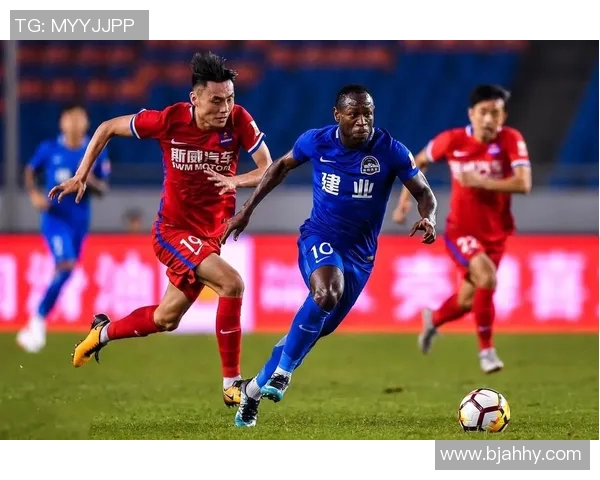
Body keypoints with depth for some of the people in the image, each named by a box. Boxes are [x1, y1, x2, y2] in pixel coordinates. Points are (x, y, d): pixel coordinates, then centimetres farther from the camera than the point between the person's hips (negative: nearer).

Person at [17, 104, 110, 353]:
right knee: (66, 266, -23)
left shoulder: (96, 153, -1)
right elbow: (30, 171, 11)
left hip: (80, 221, 4)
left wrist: (91, 181, -18)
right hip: (55, 218, -4)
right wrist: (34, 194, -7)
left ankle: (39, 317, 29)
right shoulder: (49, 150, -5)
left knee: (64, 271, 10)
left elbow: (103, 189, 4)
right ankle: (38, 322, -15)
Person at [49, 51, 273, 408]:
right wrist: (81, 176, -3)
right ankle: (232, 385, -18)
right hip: (173, 230, -4)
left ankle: (103, 332, 43)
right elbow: (107, 129, -3)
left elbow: (269, 170, -14)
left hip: (211, 235, 5)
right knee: (232, 283, -26)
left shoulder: (239, 121, -14)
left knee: (167, 319, 14)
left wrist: (236, 181, -34)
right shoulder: (170, 120, -18)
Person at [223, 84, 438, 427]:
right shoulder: (316, 141, -9)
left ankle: (255, 389, 27)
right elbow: (281, 167, 10)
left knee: (316, 329, 8)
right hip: (318, 239, -2)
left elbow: (424, 193, -6)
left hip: (359, 254, 2)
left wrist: (428, 219, -29)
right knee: (327, 293, -34)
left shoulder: (391, 151, -14)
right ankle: (282, 372, -19)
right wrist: (247, 211, 10)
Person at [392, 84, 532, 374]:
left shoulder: (511, 140, -15)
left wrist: (480, 182, -30)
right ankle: (486, 350, -13)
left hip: (495, 235, 2)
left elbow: (523, 184, -27)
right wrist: (405, 198, 2)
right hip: (460, 231, -2)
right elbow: (419, 162, 7)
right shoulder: (453, 140, -12)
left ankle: (433, 320, 49)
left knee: (467, 301, 14)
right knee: (486, 277, -29)